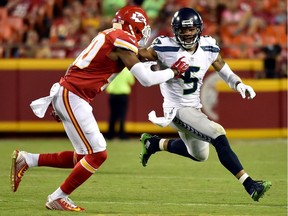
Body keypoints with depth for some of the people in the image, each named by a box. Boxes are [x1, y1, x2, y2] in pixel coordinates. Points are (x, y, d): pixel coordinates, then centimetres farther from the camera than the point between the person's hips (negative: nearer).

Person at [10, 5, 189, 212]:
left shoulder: (108, 36, 16)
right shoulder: (123, 41, -12)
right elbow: (146, 79, -15)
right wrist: (174, 72, 0)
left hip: (65, 94, 10)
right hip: (72, 97, -10)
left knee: (83, 158, 13)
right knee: (97, 154, -7)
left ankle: (26, 160, 17)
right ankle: (58, 198, 1)